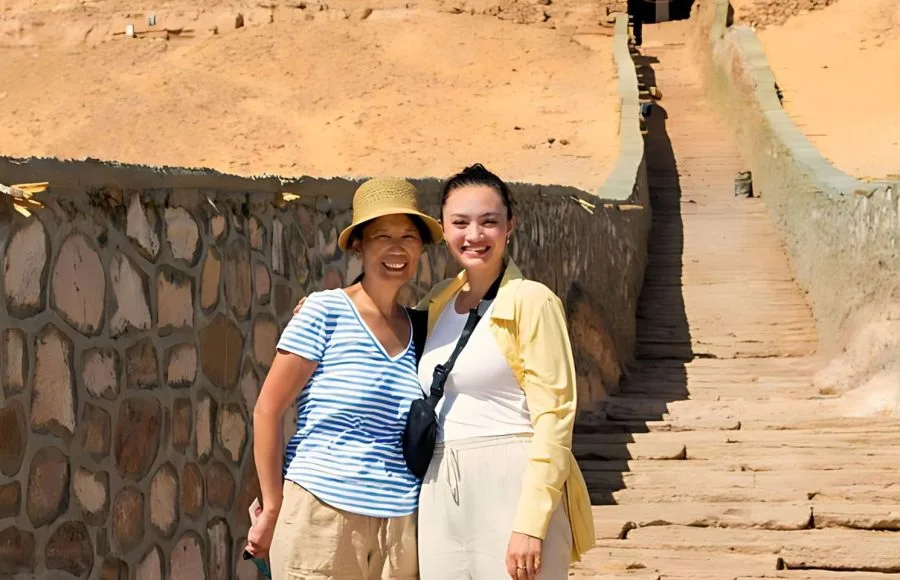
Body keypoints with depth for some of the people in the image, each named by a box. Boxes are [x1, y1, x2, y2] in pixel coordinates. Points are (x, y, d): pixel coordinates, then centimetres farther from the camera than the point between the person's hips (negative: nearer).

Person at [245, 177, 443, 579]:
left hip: (399, 525, 4)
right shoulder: (326, 312, -5)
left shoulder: (418, 329, 9)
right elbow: (267, 411, -5)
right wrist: (272, 509, -5)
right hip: (322, 514, -4)